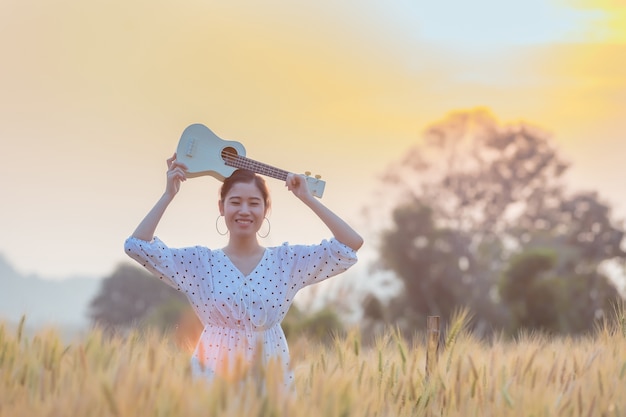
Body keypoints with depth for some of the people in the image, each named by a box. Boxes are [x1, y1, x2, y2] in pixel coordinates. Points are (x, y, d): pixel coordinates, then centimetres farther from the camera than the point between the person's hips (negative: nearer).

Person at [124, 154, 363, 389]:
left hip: (270, 372, 1)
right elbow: (137, 245, -3)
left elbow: (351, 245, -3)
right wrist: (169, 194, -3)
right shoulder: (200, 262, 3)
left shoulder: (287, 260, 3)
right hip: (214, 373, 0)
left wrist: (308, 199, -3)